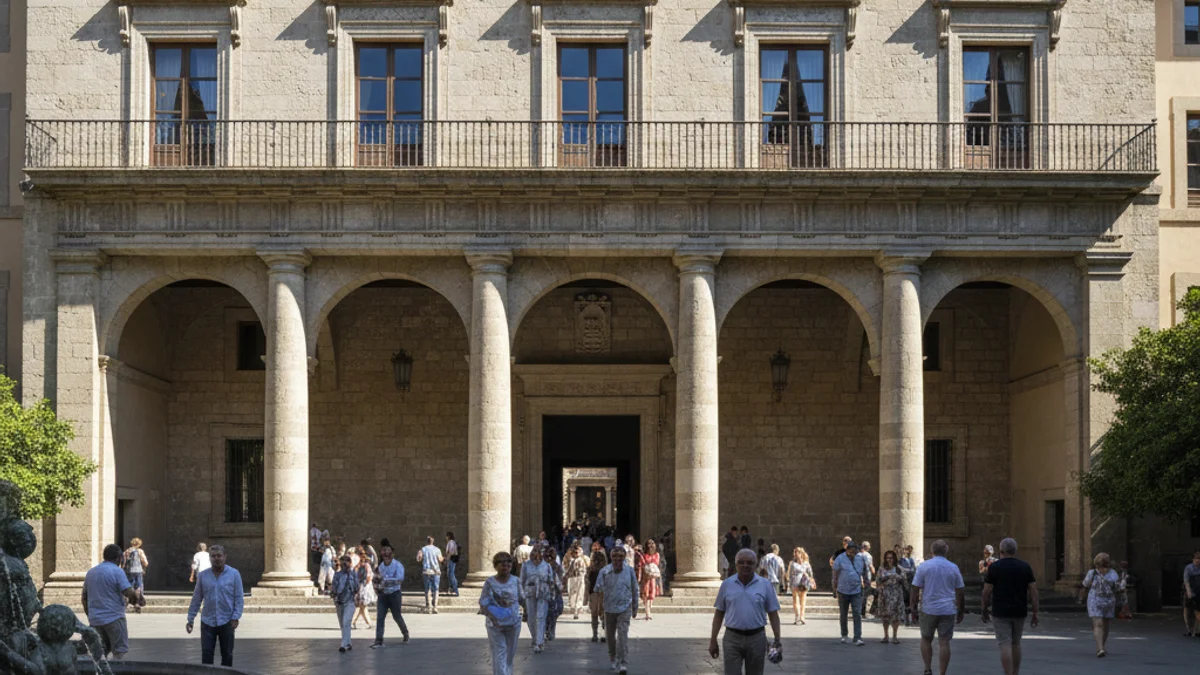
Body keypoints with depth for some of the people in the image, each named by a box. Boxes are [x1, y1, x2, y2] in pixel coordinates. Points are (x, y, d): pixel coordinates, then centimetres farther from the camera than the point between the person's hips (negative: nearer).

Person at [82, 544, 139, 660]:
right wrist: (135, 597, 4)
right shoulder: (117, 571, -8)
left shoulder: (90, 572, 14)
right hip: (114, 618, -6)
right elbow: (129, 593, -17)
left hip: (95, 619, 7)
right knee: (119, 651, -2)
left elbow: (85, 597, 18)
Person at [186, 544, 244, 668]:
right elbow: (196, 599, 7)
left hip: (226, 622, -1)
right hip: (207, 622, 1)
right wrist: (190, 619, 4)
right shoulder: (203, 575, 3)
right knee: (206, 654, -1)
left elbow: (238, 598, -4)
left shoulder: (234, 574, -3)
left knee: (227, 655, 7)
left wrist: (236, 617, -13)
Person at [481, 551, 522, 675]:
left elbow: (521, 598, 14)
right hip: (495, 624, -3)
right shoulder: (490, 583, -8)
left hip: (513, 623, 3)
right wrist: (492, 616, -26)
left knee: (510, 653, 13)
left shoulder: (516, 581, 0)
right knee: (499, 653, -6)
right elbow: (483, 604, -11)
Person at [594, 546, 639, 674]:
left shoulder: (629, 571, -1)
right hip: (609, 609, 2)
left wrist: (635, 608, 14)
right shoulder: (605, 571, -4)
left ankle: (623, 664, -14)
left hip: (624, 609, -1)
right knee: (610, 636, 14)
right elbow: (597, 588, -8)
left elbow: (634, 590, 9)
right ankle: (613, 660, 36)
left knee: (623, 636, -14)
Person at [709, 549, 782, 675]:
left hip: (756, 638, 0)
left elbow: (773, 614, 3)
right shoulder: (727, 584, 3)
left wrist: (777, 640, -6)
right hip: (732, 638, 0)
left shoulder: (765, 585, 1)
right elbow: (719, 613, 7)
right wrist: (713, 640, 4)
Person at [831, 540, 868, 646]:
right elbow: (835, 574, -3)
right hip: (843, 591, -1)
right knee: (843, 614, 11)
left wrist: (865, 582, 11)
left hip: (857, 591, 1)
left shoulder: (860, 559, 4)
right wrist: (835, 587, -4)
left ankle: (858, 638, -15)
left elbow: (864, 572, 17)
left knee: (857, 614, -10)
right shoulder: (840, 559, -7)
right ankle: (844, 635, 28)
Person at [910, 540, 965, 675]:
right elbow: (960, 592, 6)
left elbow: (915, 589, -4)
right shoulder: (953, 568, 2)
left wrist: (913, 606, 4)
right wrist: (961, 610, 15)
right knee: (944, 642, 2)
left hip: (928, 609, -1)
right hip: (948, 610, 1)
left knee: (926, 639, 16)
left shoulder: (924, 566, -3)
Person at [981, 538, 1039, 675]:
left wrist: (985, 610, 7)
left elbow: (987, 591, -5)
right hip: (1019, 612, 4)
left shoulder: (994, 567, -5)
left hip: (1001, 612, -4)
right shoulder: (1025, 566, 4)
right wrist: (1035, 613, 2)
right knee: (1016, 643, 17)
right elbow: (1033, 591, 0)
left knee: (1005, 645, -5)